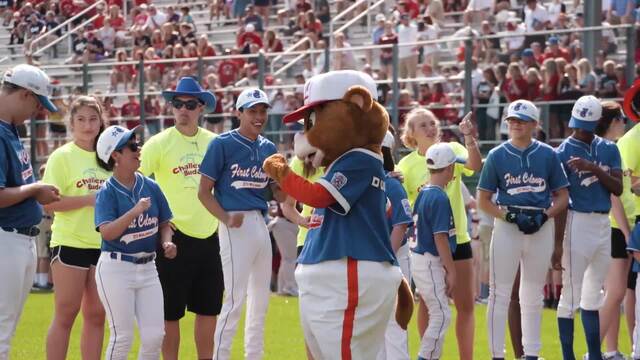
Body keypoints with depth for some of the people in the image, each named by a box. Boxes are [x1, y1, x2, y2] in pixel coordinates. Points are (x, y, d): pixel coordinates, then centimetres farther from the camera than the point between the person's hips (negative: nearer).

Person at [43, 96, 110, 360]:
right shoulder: (62, 157, -5)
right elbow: (49, 203, -13)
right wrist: (88, 199, -20)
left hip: (103, 245, 5)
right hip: (70, 244, -5)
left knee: (96, 315, 7)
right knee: (65, 315, -2)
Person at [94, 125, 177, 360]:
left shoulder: (150, 187, 7)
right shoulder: (107, 192, -9)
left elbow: (164, 224, 15)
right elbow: (107, 232, -20)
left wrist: (167, 243, -5)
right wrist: (135, 211, -29)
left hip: (147, 268, 5)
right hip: (116, 268, -5)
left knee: (154, 336, 0)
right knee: (122, 337, -5)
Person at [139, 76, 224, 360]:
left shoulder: (213, 143, 7)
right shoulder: (159, 144, -7)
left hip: (208, 236, 5)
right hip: (175, 236, -5)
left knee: (209, 309, 10)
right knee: (171, 312, 0)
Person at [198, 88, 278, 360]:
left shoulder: (268, 148, 12)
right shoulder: (222, 144, -5)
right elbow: (204, 192, -6)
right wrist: (226, 218, -20)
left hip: (261, 223, 7)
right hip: (236, 225, -7)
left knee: (261, 299, 13)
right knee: (235, 299, -10)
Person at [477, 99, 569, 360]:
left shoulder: (548, 155, 4)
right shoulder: (497, 156, 0)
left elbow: (562, 196, 6)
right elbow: (483, 200, 0)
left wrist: (544, 216, -12)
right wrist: (511, 217, -14)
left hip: (541, 228, 2)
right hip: (507, 227, -2)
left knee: (533, 297, 12)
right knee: (500, 294, -3)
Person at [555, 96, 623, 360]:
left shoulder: (608, 149, 10)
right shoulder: (563, 153, -6)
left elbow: (618, 189, 1)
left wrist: (593, 169, -15)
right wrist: (558, 242, -14)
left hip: (604, 224, 6)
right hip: (578, 222, -6)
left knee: (594, 294, 14)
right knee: (571, 292, -5)